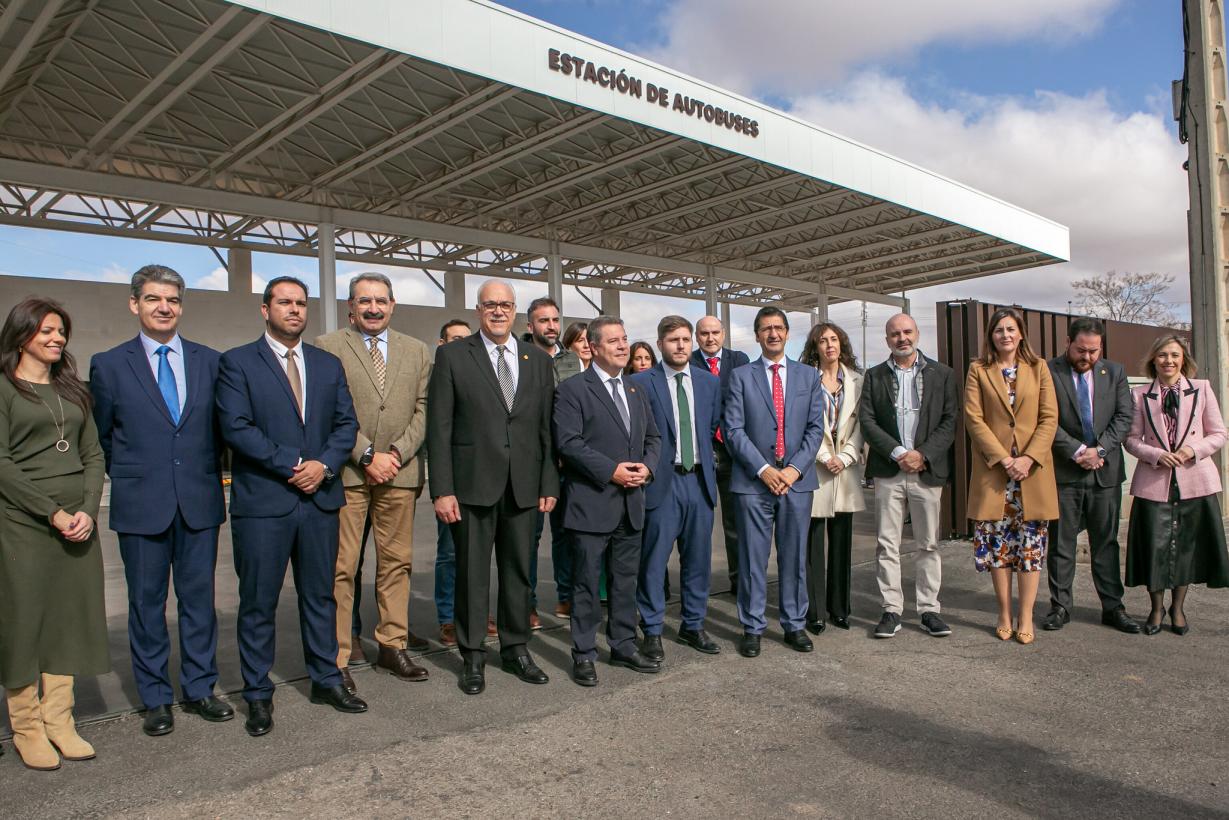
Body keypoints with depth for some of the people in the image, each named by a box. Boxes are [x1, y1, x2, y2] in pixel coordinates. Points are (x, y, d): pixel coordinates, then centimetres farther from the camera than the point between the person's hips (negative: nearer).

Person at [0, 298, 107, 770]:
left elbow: (93, 456, 10)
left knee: (69, 619, 6)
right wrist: (53, 513, -14)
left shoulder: (72, 390, 15)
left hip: (78, 522, 5)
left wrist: (88, 510, -4)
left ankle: (58, 722, 15)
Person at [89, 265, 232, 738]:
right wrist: (130, 477, 9)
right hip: (141, 505, -1)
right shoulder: (109, 365, 0)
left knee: (199, 598, 9)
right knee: (146, 603, 9)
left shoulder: (209, 361, 5)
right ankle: (155, 699, 22)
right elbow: (101, 436, 8)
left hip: (199, 502, 1)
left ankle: (199, 689, 23)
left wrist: (207, 471, 7)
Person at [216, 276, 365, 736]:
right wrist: (291, 465, -15)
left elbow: (346, 423, 8)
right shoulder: (237, 362, 0)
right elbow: (236, 426, -11)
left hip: (320, 498, 4)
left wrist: (324, 464, -10)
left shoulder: (328, 364, 13)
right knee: (258, 603, 5)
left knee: (320, 595, 13)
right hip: (262, 501, -4)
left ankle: (326, 680, 26)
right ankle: (258, 695, 19)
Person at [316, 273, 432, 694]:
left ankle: (392, 645, 21)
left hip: (399, 470, 4)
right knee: (341, 567, -1)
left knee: (397, 562, 9)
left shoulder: (417, 351, 13)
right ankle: (336, 659, 8)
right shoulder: (328, 346, 3)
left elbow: (423, 410, 8)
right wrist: (366, 456, -11)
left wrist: (396, 453, -6)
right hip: (346, 471, -3)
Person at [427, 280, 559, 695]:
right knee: (472, 574, 6)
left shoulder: (538, 361, 9)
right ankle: (473, 656, 21)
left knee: (519, 571, 12)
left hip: (523, 486, 3)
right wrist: (441, 489, -10)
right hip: (472, 485, -3)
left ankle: (516, 649, 28)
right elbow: (439, 427, -4)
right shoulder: (452, 356, 0)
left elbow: (546, 428, 8)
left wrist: (549, 483, 4)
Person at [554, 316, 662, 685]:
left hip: (631, 504, 7)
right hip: (592, 505, -6)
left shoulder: (636, 392, 16)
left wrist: (648, 467, -2)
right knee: (586, 583, 3)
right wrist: (611, 471, -19)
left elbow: (653, 437, 18)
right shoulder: (573, 389, -6)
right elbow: (568, 442, -15)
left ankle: (623, 646, 28)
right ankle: (584, 655, 14)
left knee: (626, 581, 15)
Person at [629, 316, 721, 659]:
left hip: (700, 480, 5)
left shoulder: (709, 382, 9)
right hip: (661, 482, -4)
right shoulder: (640, 383, -5)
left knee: (698, 559, 12)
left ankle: (693, 626, 27)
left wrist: (705, 458, 11)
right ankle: (652, 632, 14)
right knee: (653, 561, 1)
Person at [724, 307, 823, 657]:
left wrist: (795, 468, -8)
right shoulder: (741, 376, 4)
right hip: (753, 481, -2)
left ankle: (795, 625, 22)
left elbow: (815, 427, 5)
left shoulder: (809, 376, 11)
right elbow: (734, 429, -3)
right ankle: (752, 628, 14)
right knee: (752, 558, 3)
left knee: (795, 556, 9)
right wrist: (763, 469, -12)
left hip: (797, 479, 2)